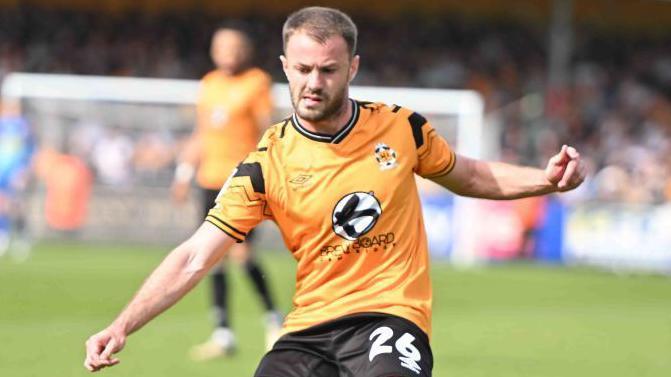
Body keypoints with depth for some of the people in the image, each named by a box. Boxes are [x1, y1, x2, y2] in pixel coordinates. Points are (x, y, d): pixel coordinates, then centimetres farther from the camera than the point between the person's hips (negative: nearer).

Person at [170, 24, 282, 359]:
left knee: (242, 253, -13)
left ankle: (273, 318, 8)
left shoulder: (257, 82, -3)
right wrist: (185, 172, 16)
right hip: (211, 178, 6)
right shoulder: (209, 84, 14)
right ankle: (223, 335, 6)